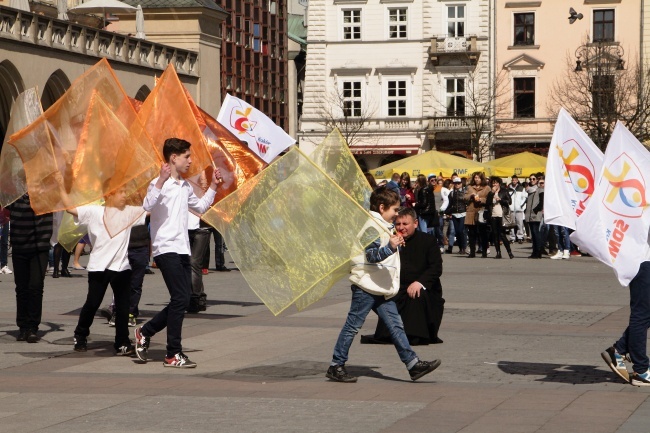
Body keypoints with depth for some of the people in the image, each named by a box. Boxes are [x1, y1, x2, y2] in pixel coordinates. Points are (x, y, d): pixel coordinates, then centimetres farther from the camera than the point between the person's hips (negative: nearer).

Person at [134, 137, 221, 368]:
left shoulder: (186, 186, 17)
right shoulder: (160, 183, -9)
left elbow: (200, 207, 34)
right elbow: (147, 205, -28)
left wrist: (213, 186, 26)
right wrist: (161, 181, -38)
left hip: (182, 249, 9)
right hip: (166, 249, -9)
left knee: (182, 300, 8)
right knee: (181, 299, -12)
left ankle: (145, 332, 24)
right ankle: (173, 354, -6)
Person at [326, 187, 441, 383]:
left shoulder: (384, 227, 20)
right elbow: (371, 255, -23)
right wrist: (391, 247, -36)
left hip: (381, 288, 10)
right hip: (366, 286, -10)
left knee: (395, 326, 4)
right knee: (353, 326, -4)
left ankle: (413, 364, 1)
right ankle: (336, 366, 3)